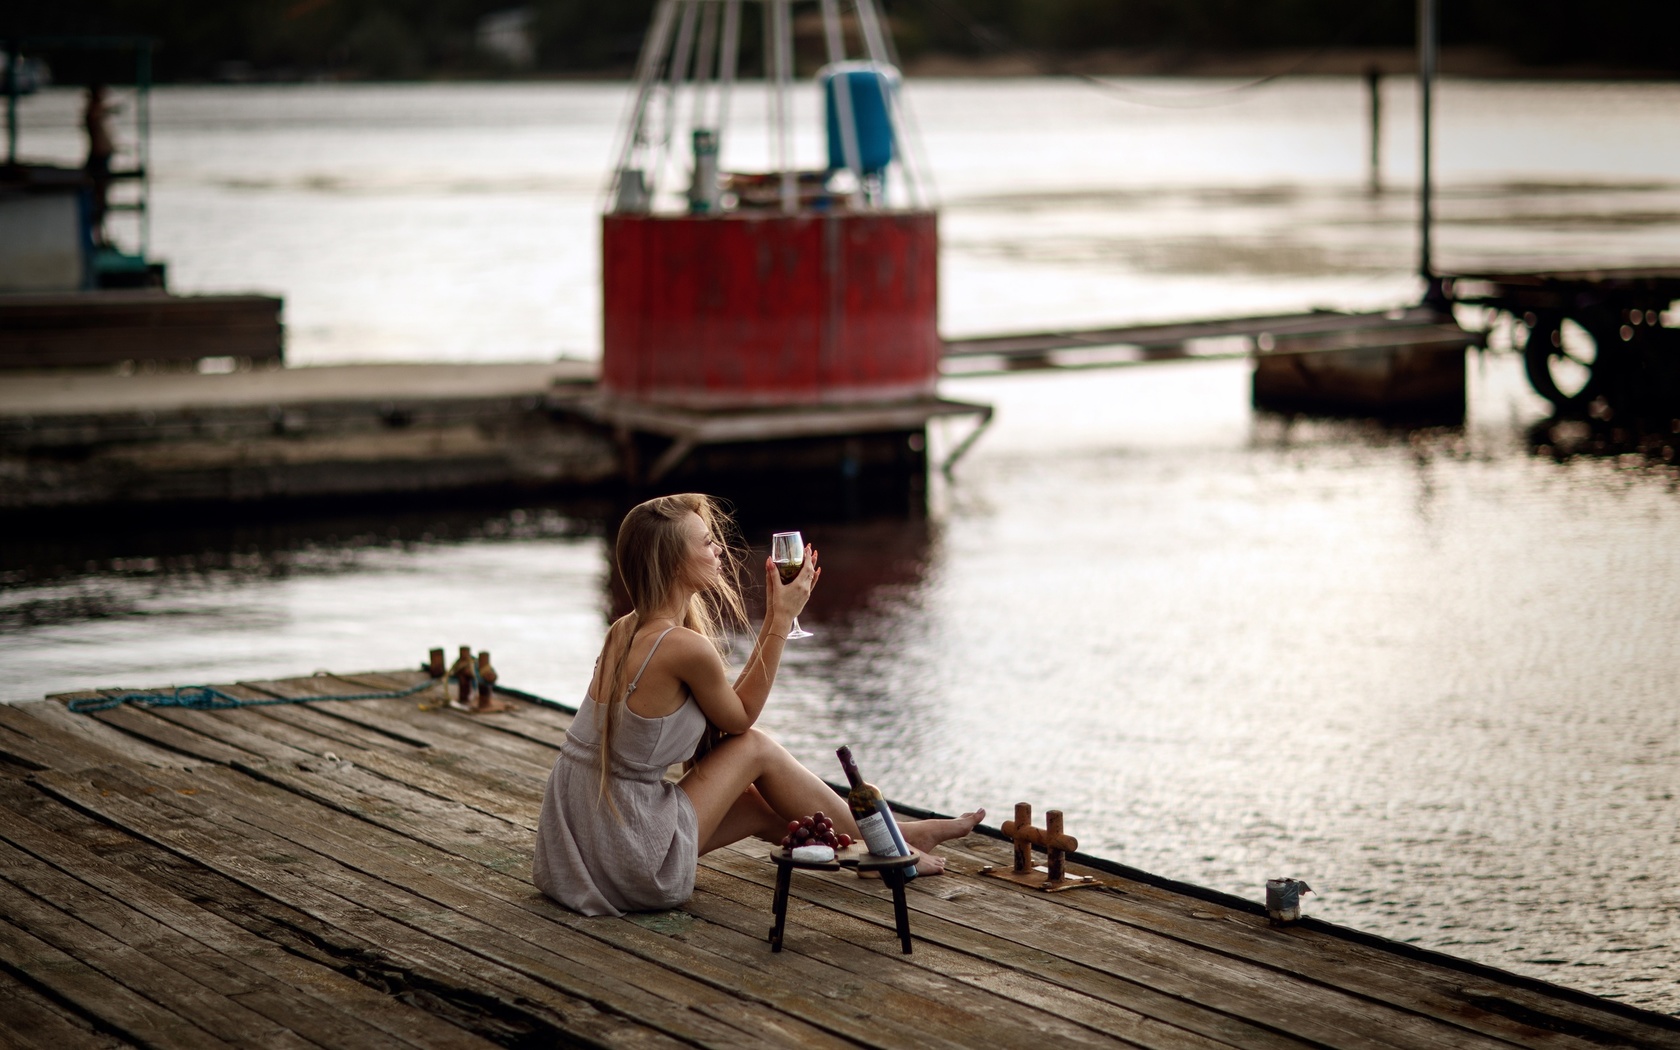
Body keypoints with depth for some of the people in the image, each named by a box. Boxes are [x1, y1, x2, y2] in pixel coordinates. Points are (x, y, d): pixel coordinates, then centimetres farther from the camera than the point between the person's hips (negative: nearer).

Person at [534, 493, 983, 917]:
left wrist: (775, 617, 13)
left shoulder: (625, 631, 7)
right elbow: (740, 718, 0)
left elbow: (729, 708, 13)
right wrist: (782, 618, 3)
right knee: (756, 748, 7)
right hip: (631, 869, -8)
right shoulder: (685, 646, -20)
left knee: (759, 805, 23)